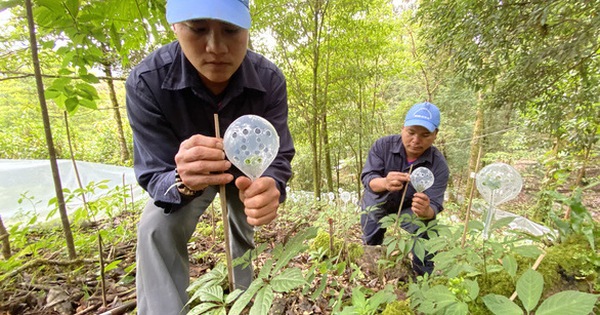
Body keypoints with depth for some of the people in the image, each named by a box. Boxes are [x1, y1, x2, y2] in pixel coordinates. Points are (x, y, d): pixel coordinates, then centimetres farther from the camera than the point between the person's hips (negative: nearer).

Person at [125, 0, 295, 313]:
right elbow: (155, 174, -30)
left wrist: (268, 186, -54)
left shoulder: (269, 79, -32)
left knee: (245, 236, 16)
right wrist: (184, 181, -55)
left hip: (247, 168, 2)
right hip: (179, 173, 0)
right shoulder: (146, 81, -34)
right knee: (157, 229, -25)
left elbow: (278, 156, -30)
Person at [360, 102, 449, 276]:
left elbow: (434, 205, -31)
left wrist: (426, 211, -57)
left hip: (410, 207, 0)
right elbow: (367, 178, -33)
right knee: (370, 245, 12)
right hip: (377, 203, 1)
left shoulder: (438, 165, -27)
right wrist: (385, 183, -58)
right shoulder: (383, 145, -27)